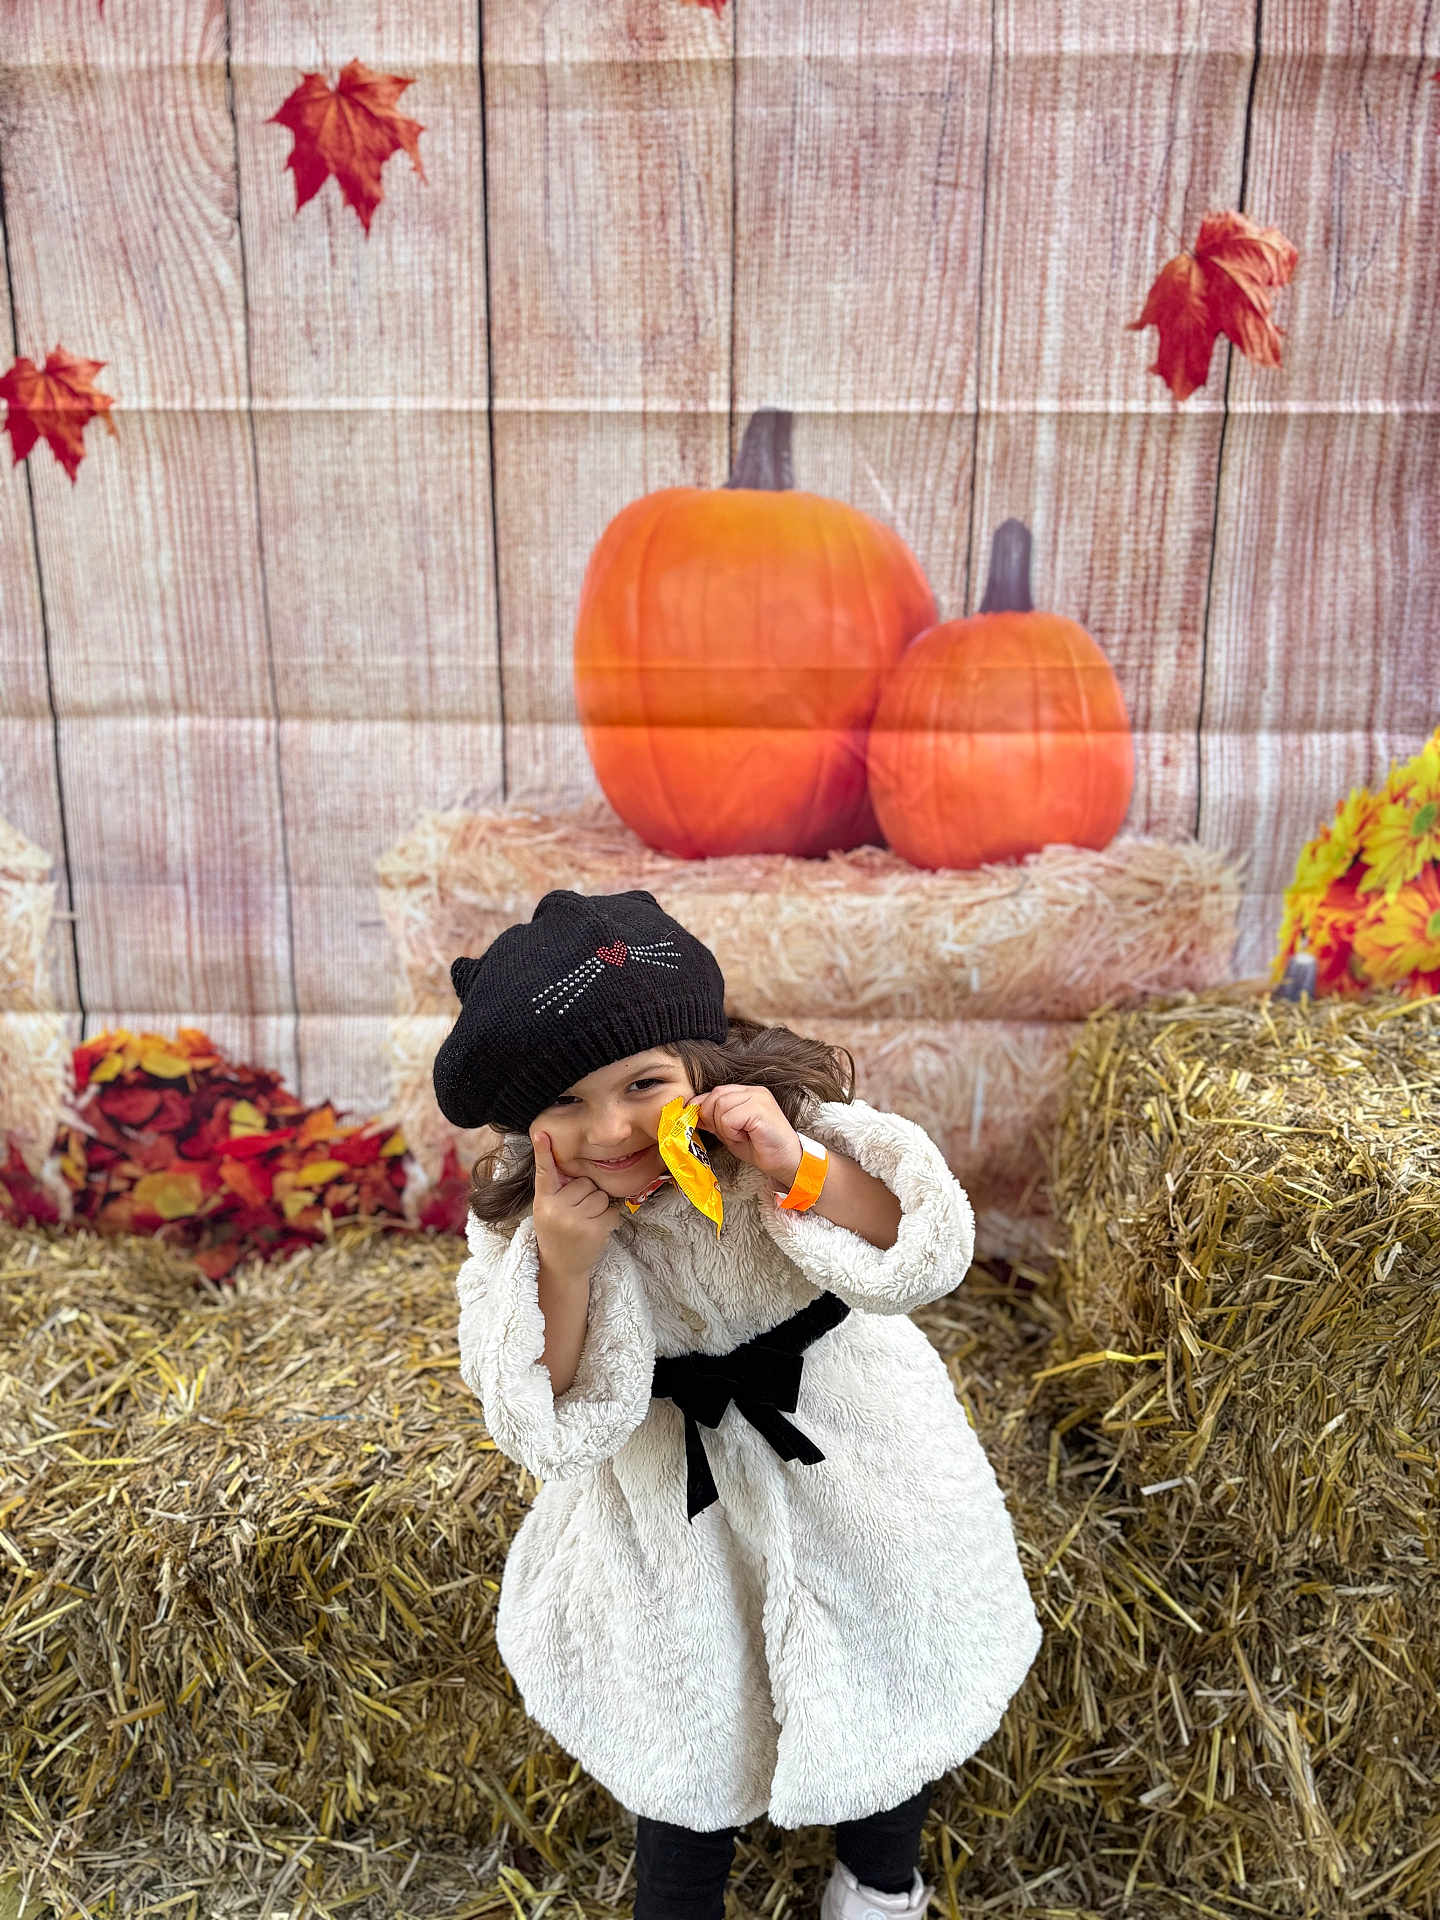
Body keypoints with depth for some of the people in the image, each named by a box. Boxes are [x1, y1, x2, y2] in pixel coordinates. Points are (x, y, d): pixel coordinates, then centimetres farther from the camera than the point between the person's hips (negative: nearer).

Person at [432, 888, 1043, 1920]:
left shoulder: (788, 1123, -26)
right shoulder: (519, 1216, -20)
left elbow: (927, 1261, -25)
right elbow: (556, 1427, -18)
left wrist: (801, 1167, -41)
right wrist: (563, 1264, -35)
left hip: (846, 1448, 0)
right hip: (675, 1493, 0)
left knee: (889, 1682, 22)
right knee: (684, 1722, 18)